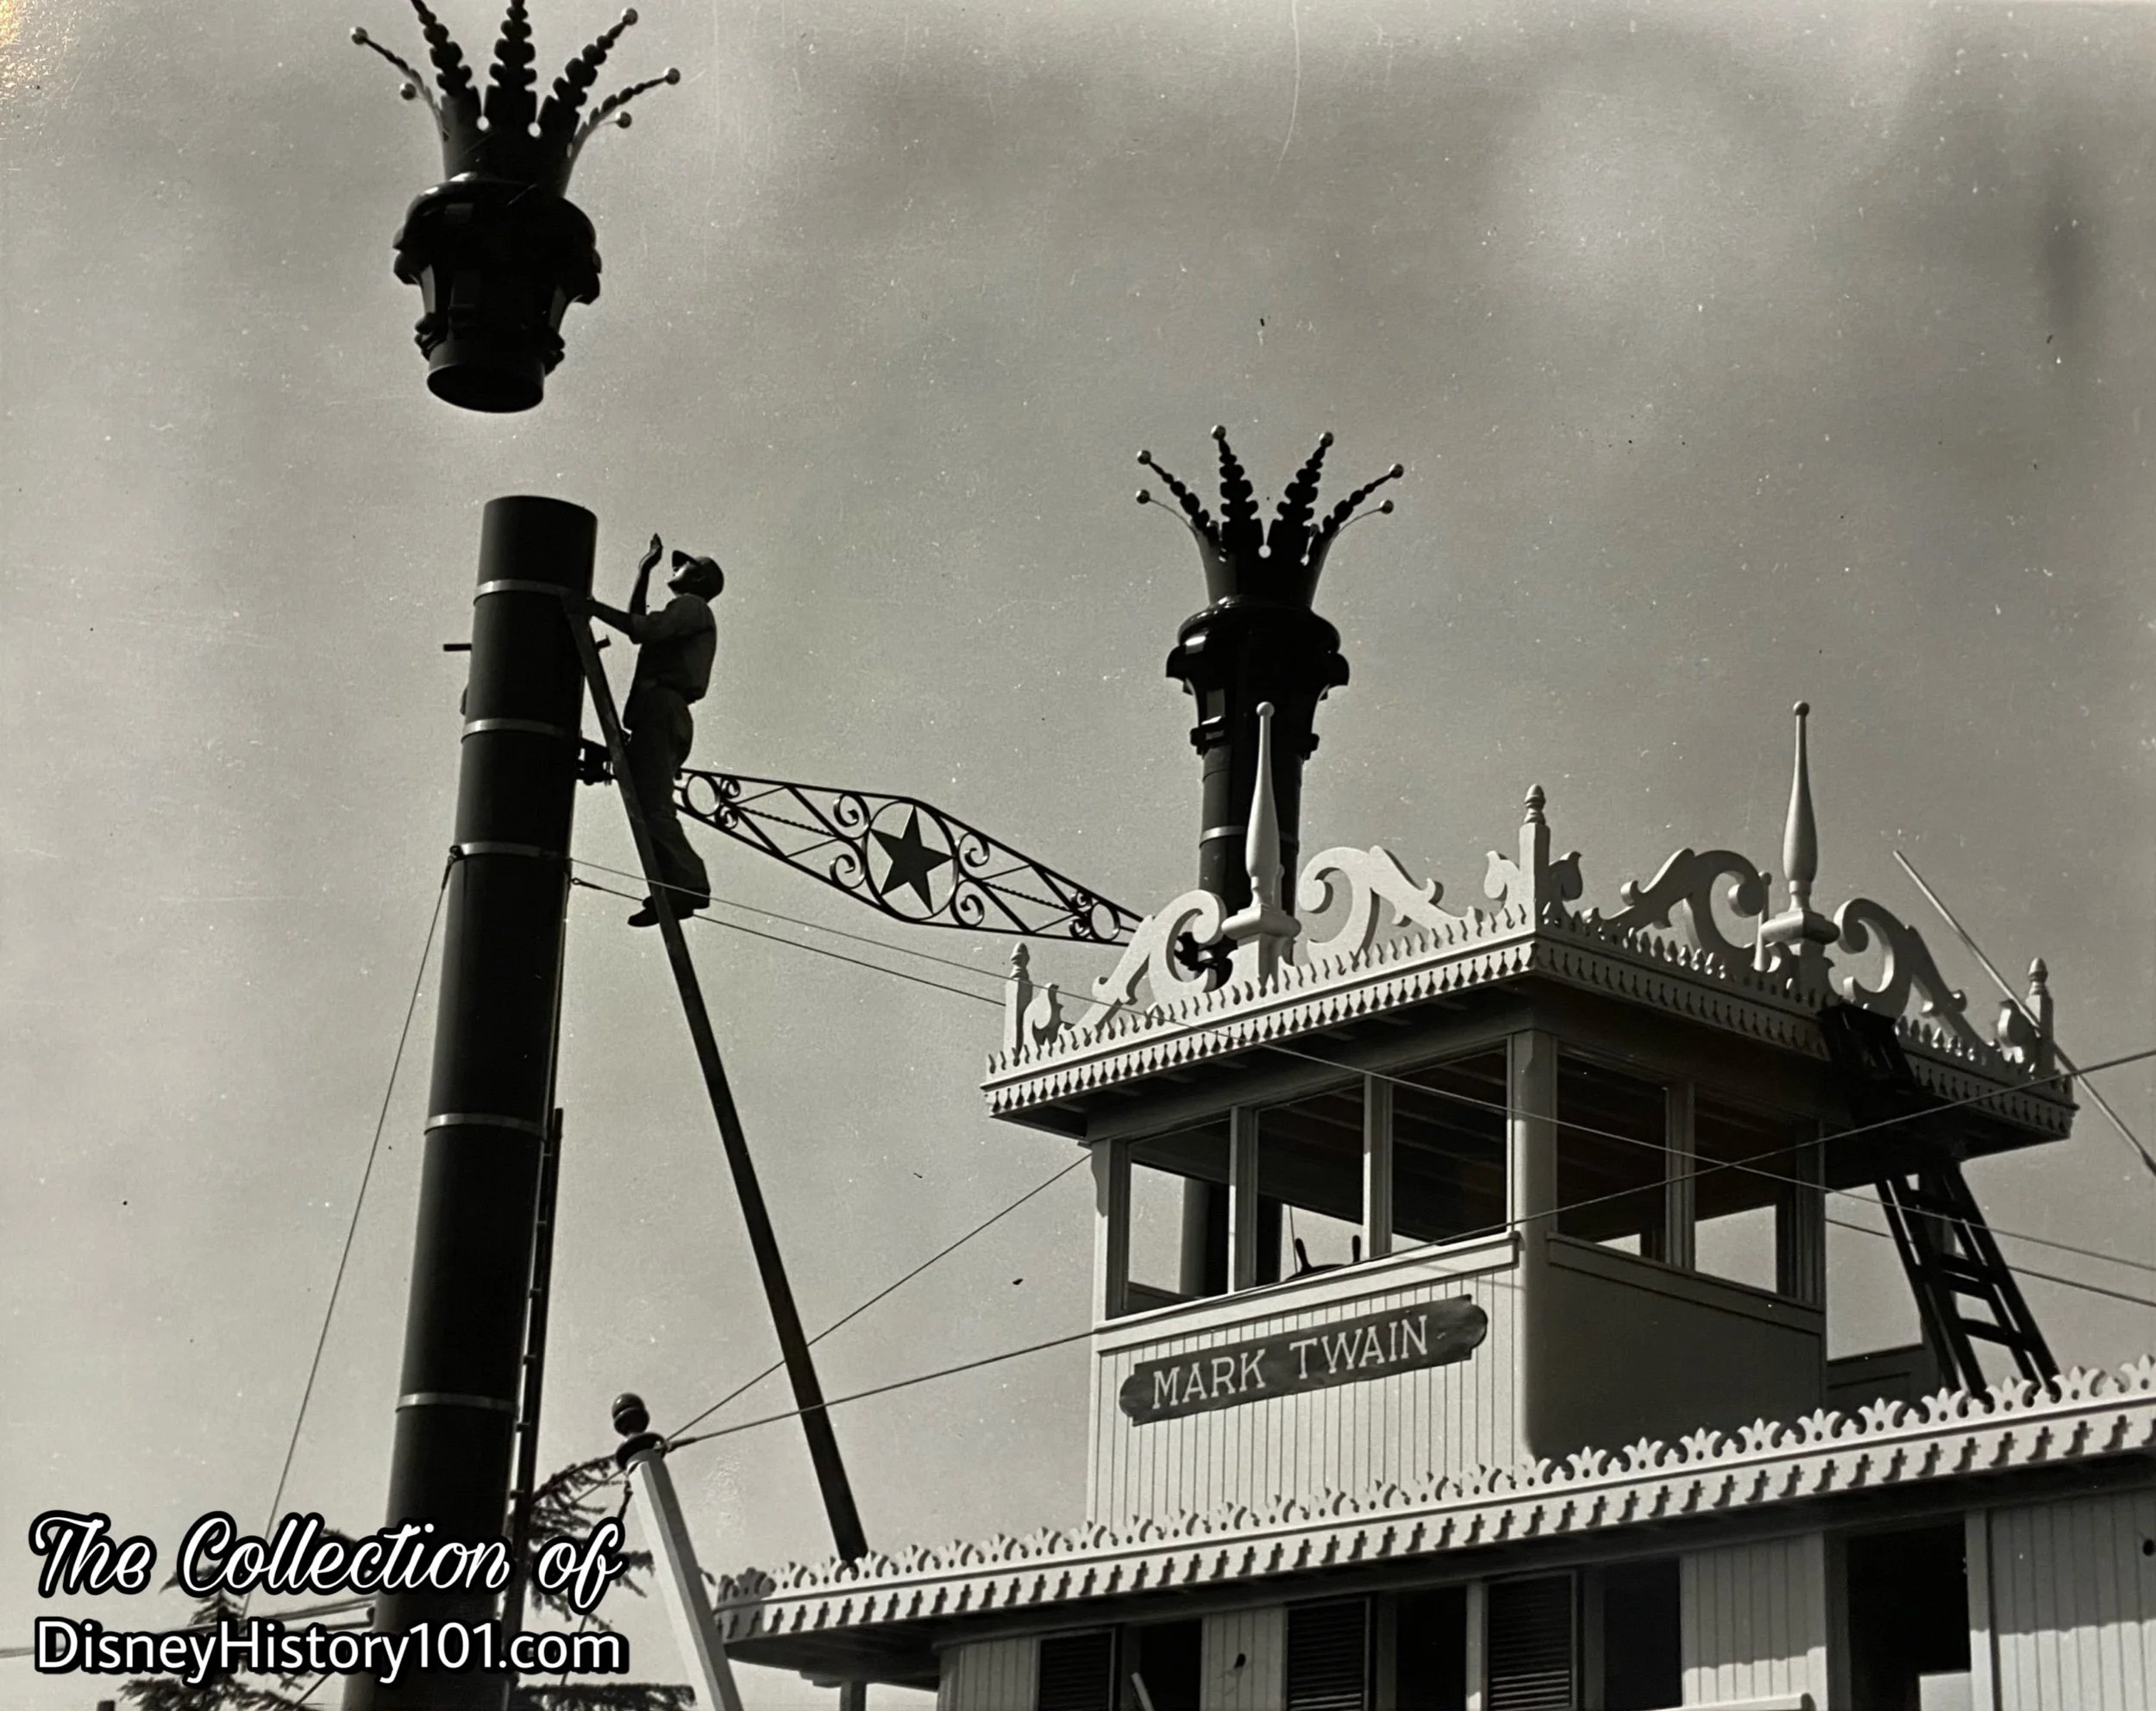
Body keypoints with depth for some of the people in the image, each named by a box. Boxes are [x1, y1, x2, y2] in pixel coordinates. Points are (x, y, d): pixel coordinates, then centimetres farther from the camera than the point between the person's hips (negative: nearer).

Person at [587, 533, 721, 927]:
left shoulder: (691, 606, 2)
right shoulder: (686, 616, 32)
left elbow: (644, 630, -14)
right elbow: (641, 624, 45)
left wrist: (594, 607, -10)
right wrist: (643, 573, 44)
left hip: (661, 708, -10)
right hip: (663, 715, 10)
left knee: (652, 805, -19)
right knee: (650, 805, 4)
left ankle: (686, 884, -29)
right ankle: (679, 888, -6)